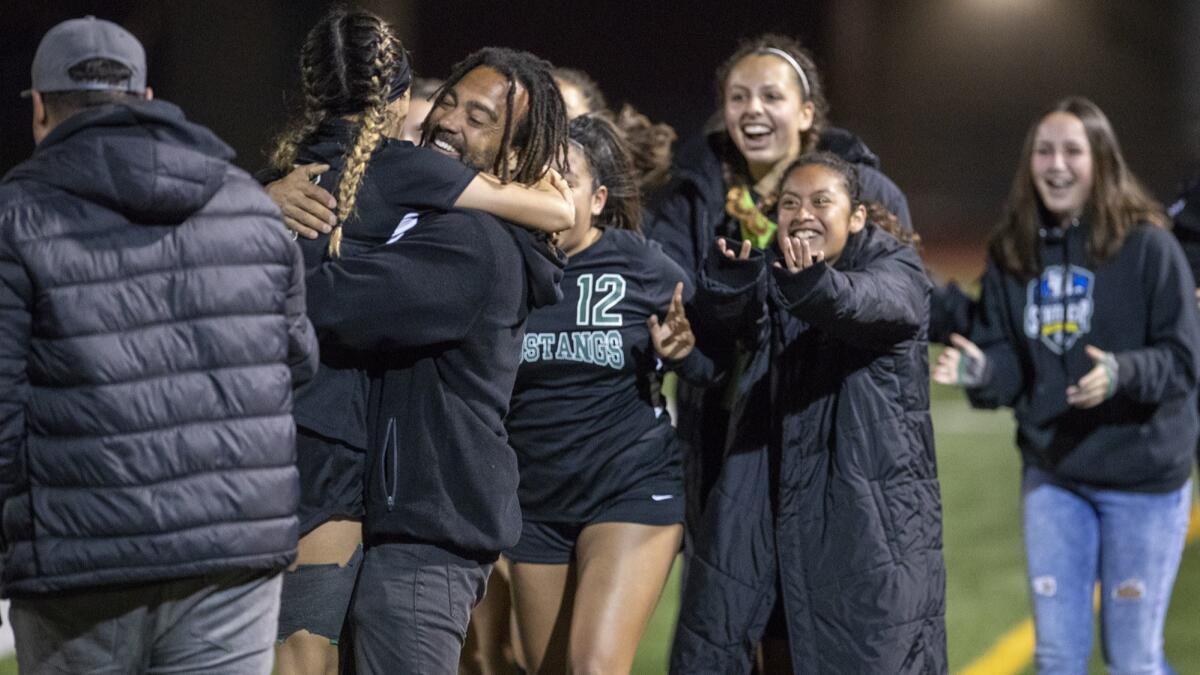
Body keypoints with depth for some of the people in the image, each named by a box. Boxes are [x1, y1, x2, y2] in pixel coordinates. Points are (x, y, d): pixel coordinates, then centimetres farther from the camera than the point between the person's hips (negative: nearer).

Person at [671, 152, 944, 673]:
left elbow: (873, 303, -26)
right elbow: (717, 322, -9)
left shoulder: (897, 270, -1)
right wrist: (728, 277, -33)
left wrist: (814, 285, -49)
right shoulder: (767, 279, 12)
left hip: (870, 509, -4)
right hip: (776, 508, 4)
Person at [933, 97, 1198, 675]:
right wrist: (977, 370, -20)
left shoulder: (1147, 245, -12)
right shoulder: (1012, 252, 1)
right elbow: (1006, 365, 2)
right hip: (1051, 475, 4)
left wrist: (1122, 372, -32)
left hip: (1143, 474, -4)